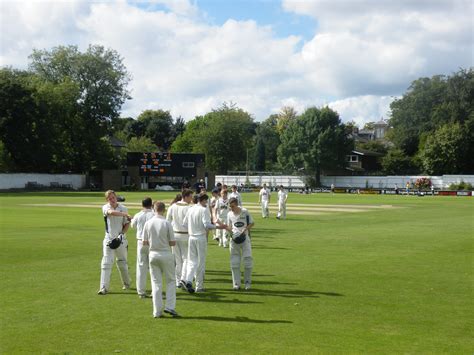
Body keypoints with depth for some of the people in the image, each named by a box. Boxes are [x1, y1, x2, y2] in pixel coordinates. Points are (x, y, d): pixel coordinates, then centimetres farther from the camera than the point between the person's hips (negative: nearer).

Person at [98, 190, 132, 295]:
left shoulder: (123, 208, -2)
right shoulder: (105, 208, -7)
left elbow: (127, 224, 3)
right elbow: (111, 212, -30)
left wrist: (122, 233, -14)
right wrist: (125, 214, -41)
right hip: (109, 239, -1)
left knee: (122, 262, 12)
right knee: (106, 263, -8)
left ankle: (126, 283, 30)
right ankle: (104, 287, -7)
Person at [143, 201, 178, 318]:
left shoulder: (148, 223, -4)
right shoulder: (167, 223, -12)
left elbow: (144, 242, 2)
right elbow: (173, 243, -9)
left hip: (153, 254, 3)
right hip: (166, 254, -3)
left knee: (156, 282, 10)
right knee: (171, 280, 12)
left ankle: (157, 311, 10)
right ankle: (170, 306, 3)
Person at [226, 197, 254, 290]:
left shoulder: (245, 212, -5)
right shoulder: (229, 214, 4)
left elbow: (252, 223, 2)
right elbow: (229, 227, 12)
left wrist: (245, 229, -14)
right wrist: (224, 226, -10)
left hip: (245, 237, -2)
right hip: (234, 238, 3)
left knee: (248, 260, -4)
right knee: (234, 262, 2)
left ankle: (247, 282, 10)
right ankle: (236, 284, 9)